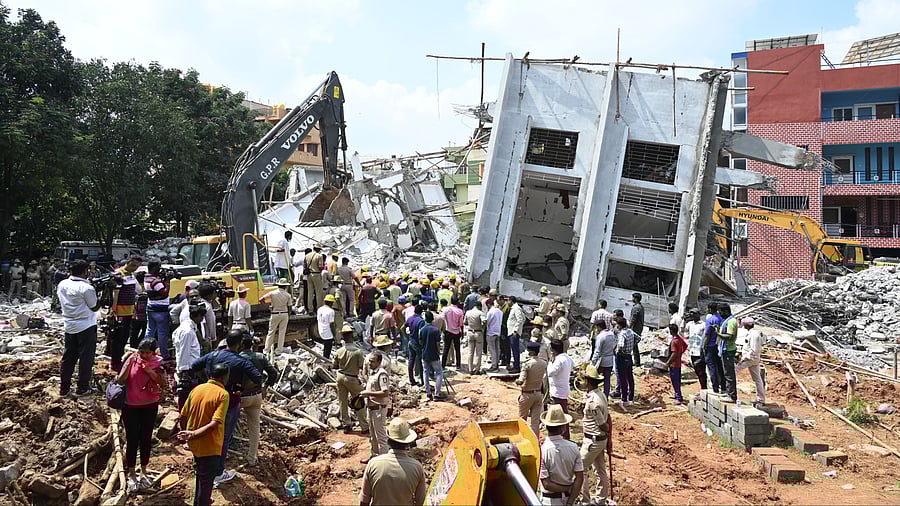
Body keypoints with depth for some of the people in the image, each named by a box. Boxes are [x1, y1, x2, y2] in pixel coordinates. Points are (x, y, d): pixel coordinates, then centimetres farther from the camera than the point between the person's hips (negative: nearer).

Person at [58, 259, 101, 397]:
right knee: (86, 357, 4)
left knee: (68, 357, 14)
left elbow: (62, 304, 13)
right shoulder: (86, 288, -19)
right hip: (86, 327, -7)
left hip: (69, 326, 7)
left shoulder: (62, 285, 1)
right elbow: (94, 307, -9)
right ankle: (82, 388, 9)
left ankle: (64, 388, 19)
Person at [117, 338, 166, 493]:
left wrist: (150, 371, -22)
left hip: (150, 406, 1)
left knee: (146, 438, 11)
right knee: (132, 440, 2)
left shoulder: (157, 362, -6)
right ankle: (131, 475, 15)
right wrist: (129, 364, -24)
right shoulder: (132, 359, -9)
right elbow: (121, 381, -13)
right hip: (131, 406, -1)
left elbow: (162, 383, -11)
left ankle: (143, 472, 26)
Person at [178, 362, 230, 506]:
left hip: (194, 444, 7)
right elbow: (215, 424, -28)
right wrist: (193, 434, -22)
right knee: (206, 480, 10)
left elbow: (183, 416, 4)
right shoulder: (223, 394, -18)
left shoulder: (196, 389, -1)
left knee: (200, 475, 28)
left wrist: (186, 433, 20)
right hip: (209, 446, -7)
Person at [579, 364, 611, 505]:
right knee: (601, 471, 17)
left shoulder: (592, 402, -27)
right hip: (601, 440, 9)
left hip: (593, 441, -9)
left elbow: (604, 426, -21)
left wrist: (607, 430, -1)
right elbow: (608, 419, 8)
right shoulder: (601, 395, 3)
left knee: (581, 470, 2)